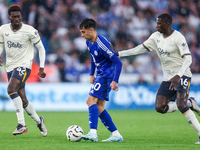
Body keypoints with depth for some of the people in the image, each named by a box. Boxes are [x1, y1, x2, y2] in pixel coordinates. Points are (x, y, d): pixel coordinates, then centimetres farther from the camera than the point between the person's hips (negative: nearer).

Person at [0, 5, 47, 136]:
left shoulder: (30, 31, -12)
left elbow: (41, 48, -2)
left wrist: (41, 68, -6)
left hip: (24, 65, -5)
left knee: (11, 89, -28)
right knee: (23, 101, 8)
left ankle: (22, 124, -28)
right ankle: (38, 121, 31)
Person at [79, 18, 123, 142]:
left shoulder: (101, 44, -23)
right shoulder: (89, 42, 6)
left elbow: (118, 62, -22)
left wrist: (115, 81, -26)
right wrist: (92, 74, 23)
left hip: (106, 75, -10)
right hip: (100, 75, 10)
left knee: (91, 100, -21)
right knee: (99, 107, 7)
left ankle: (93, 133, -30)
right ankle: (116, 135, 9)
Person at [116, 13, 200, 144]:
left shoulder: (178, 37, -14)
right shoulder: (156, 37, 8)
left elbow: (188, 59, -20)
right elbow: (141, 49, 16)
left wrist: (178, 76, -32)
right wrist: (119, 54, 13)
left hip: (182, 75, -7)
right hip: (168, 78, 7)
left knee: (181, 105, -25)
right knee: (159, 107, -9)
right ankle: (189, 104, 13)